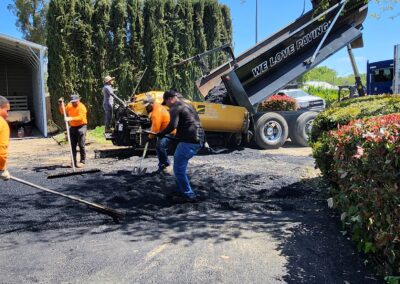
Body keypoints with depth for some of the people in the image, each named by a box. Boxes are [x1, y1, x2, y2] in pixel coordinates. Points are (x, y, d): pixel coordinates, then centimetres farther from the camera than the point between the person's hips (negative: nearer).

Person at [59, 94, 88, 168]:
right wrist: (61, 104, 4)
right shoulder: (69, 106, 8)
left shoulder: (82, 107, -13)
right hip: (73, 127, 7)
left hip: (81, 127, -7)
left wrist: (71, 118, -39)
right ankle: (74, 162, 13)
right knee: (73, 145, 6)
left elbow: (80, 117, -26)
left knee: (81, 145, -8)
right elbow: (63, 112, 18)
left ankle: (82, 162, -1)